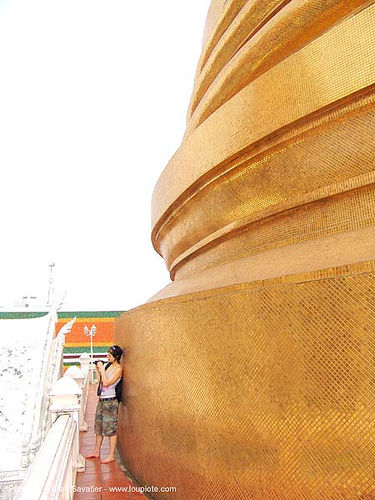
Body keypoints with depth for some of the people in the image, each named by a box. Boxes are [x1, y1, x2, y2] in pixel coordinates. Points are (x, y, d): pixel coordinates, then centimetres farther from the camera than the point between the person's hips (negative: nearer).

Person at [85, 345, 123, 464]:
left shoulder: (118, 368, -15)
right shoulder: (109, 366, 9)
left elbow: (106, 382, -21)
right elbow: (101, 381, 14)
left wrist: (102, 368, -16)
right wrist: (97, 370, 6)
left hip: (110, 401, -8)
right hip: (101, 400, 8)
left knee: (111, 429, 1)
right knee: (98, 427, 17)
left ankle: (111, 455, 11)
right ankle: (96, 452, 32)